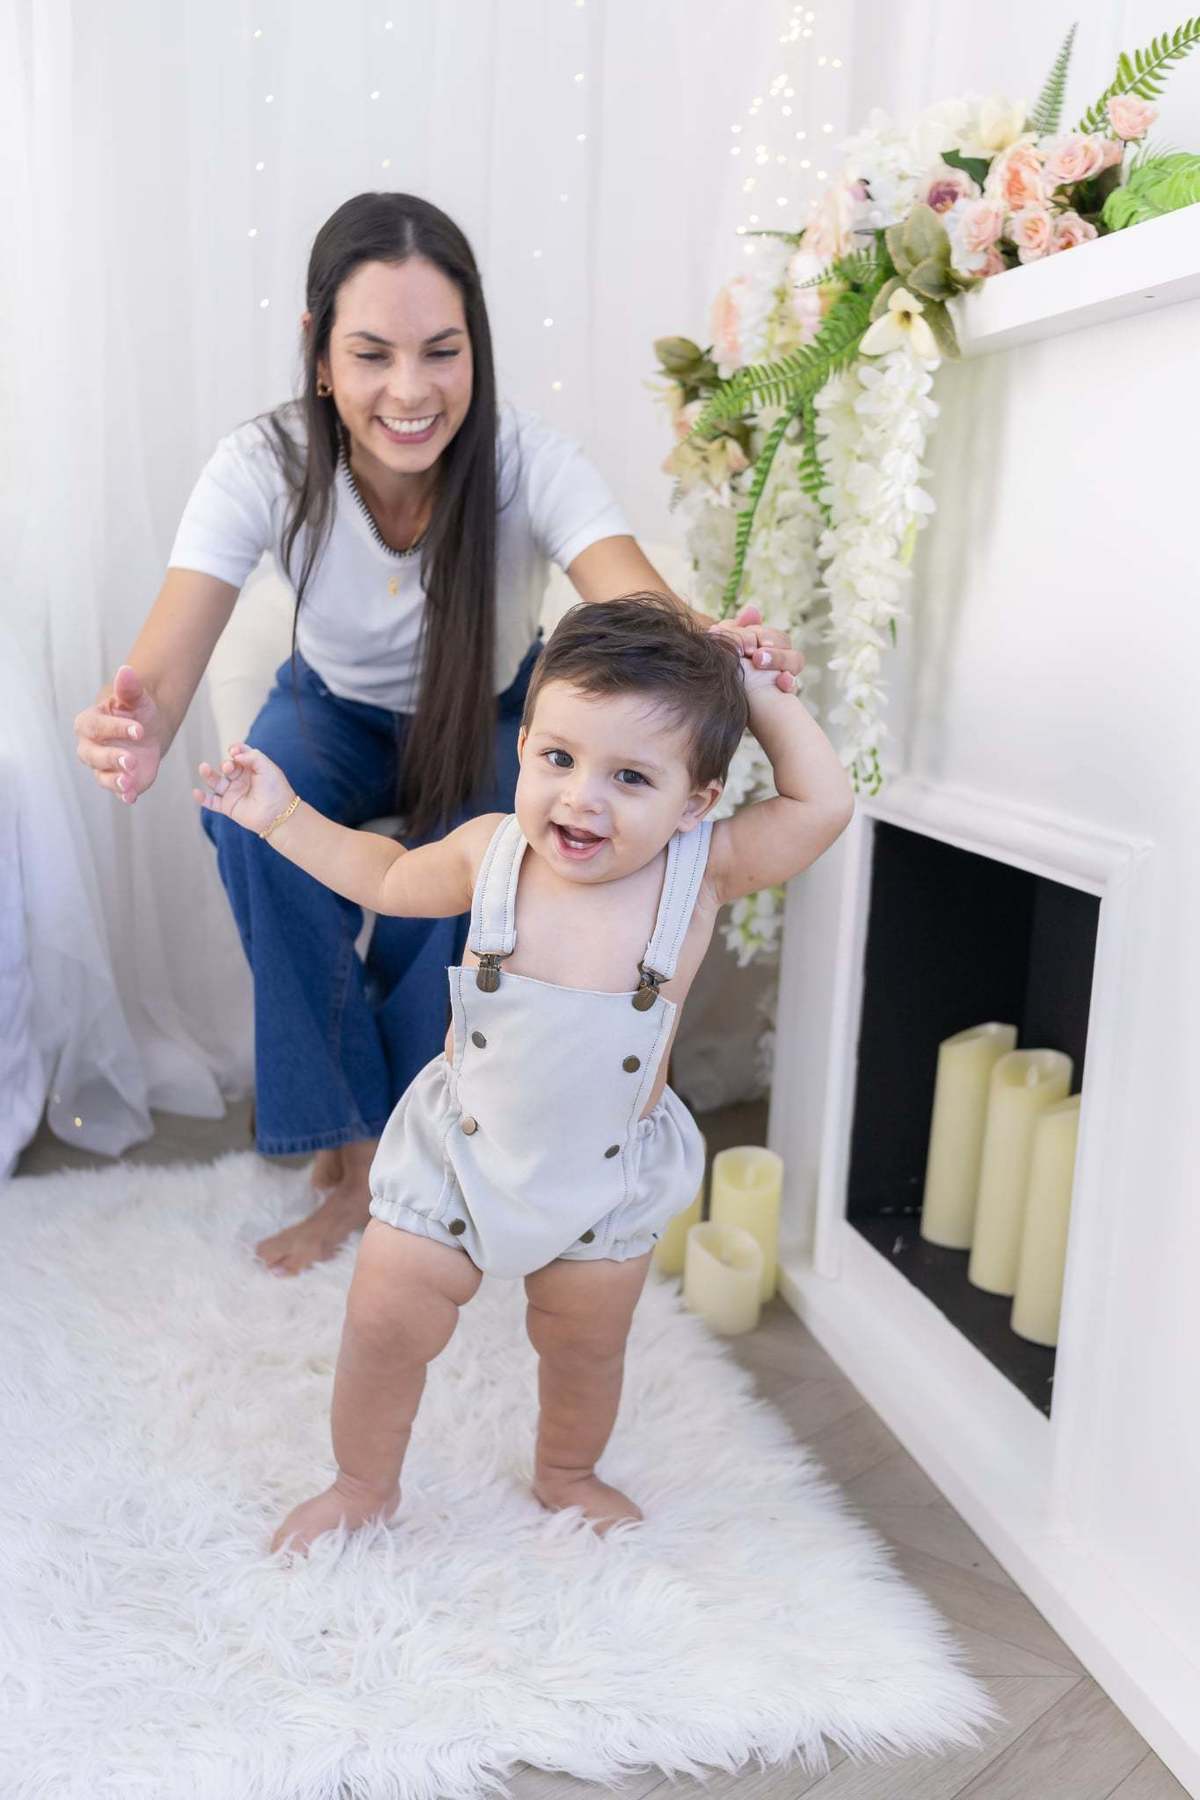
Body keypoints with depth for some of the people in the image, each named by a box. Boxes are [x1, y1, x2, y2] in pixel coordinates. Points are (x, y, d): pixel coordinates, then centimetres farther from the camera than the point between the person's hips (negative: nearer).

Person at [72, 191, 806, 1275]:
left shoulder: (528, 463, -30)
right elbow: (168, 661, -38)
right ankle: (352, 1135, -14)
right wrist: (135, 731, -62)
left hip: (491, 714, -1)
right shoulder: (263, 469, -27)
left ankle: (386, 1159, -7)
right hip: (338, 707, 1)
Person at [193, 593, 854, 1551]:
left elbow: (824, 803, -28)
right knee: (384, 1328, 8)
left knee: (586, 1347, 20)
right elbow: (391, 878, 4)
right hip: (459, 1151, 1)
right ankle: (365, 1484, 38)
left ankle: (567, 1475, 52)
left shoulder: (702, 869, -20)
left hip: (609, 1177, 0)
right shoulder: (492, 849, -16)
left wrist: (758, 690, -23)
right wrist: (284, 816, 3)